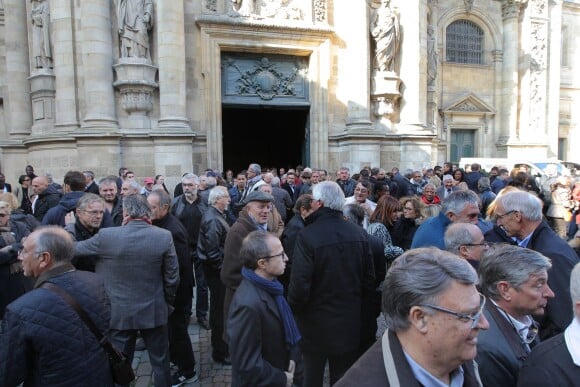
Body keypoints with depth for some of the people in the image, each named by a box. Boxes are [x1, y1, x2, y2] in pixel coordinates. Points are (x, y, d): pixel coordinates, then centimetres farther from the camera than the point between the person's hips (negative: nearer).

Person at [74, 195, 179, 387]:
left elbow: (74, 248, 4)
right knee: (161, 362, 17)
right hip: (154, 312, 1)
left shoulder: (107, 235, -14)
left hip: (119, 313, 0)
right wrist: (167, 303, 10)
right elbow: (172, 278, -6)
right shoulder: (164, 236, -12)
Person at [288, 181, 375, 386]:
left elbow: (299, 285, -22)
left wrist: (294, 310, -3)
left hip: (316, 322, -3)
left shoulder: (308, 235, -22)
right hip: (350, 322, 4)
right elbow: (369, 279, -1)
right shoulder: (359, 233, -7)